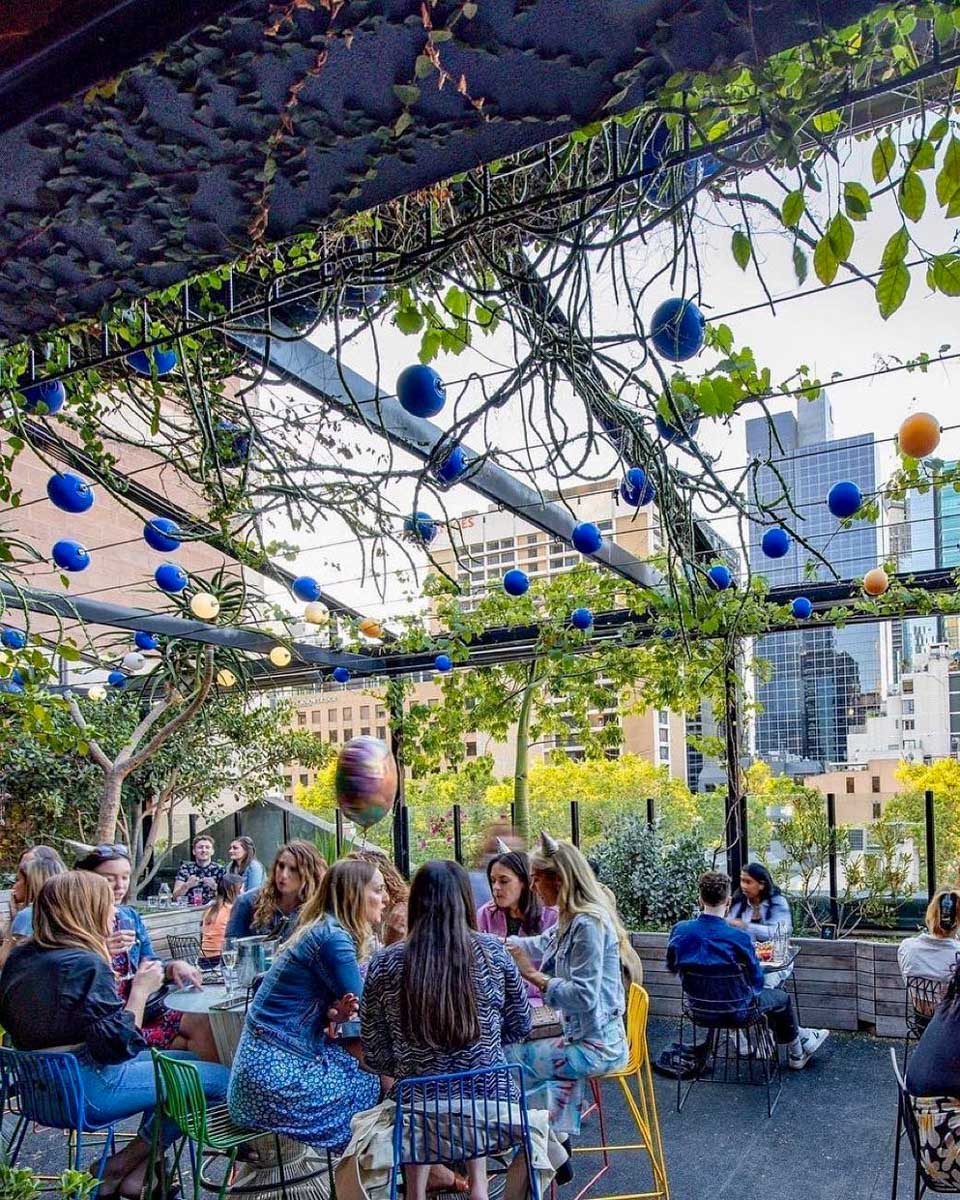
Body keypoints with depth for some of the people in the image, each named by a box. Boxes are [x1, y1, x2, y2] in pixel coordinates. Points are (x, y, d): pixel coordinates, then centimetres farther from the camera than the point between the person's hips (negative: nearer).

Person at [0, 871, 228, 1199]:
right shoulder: (85, 963, -23)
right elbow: (122, 1045, -23)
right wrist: (141, 989, -11)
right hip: (88, 1089, -10)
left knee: (186, 1060, 20)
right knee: (220, 1077, -7)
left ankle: (141, 1170, 15)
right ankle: (121, 1168, 6)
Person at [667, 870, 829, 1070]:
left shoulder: (679, 931, -16)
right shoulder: (739, 937, -28)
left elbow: (672, 967, 2)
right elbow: (757, 982, -14)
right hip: (734, 1009, -5)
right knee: (781, 998, 27)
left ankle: (801, 1036, 49)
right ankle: (796, 1056, 50)